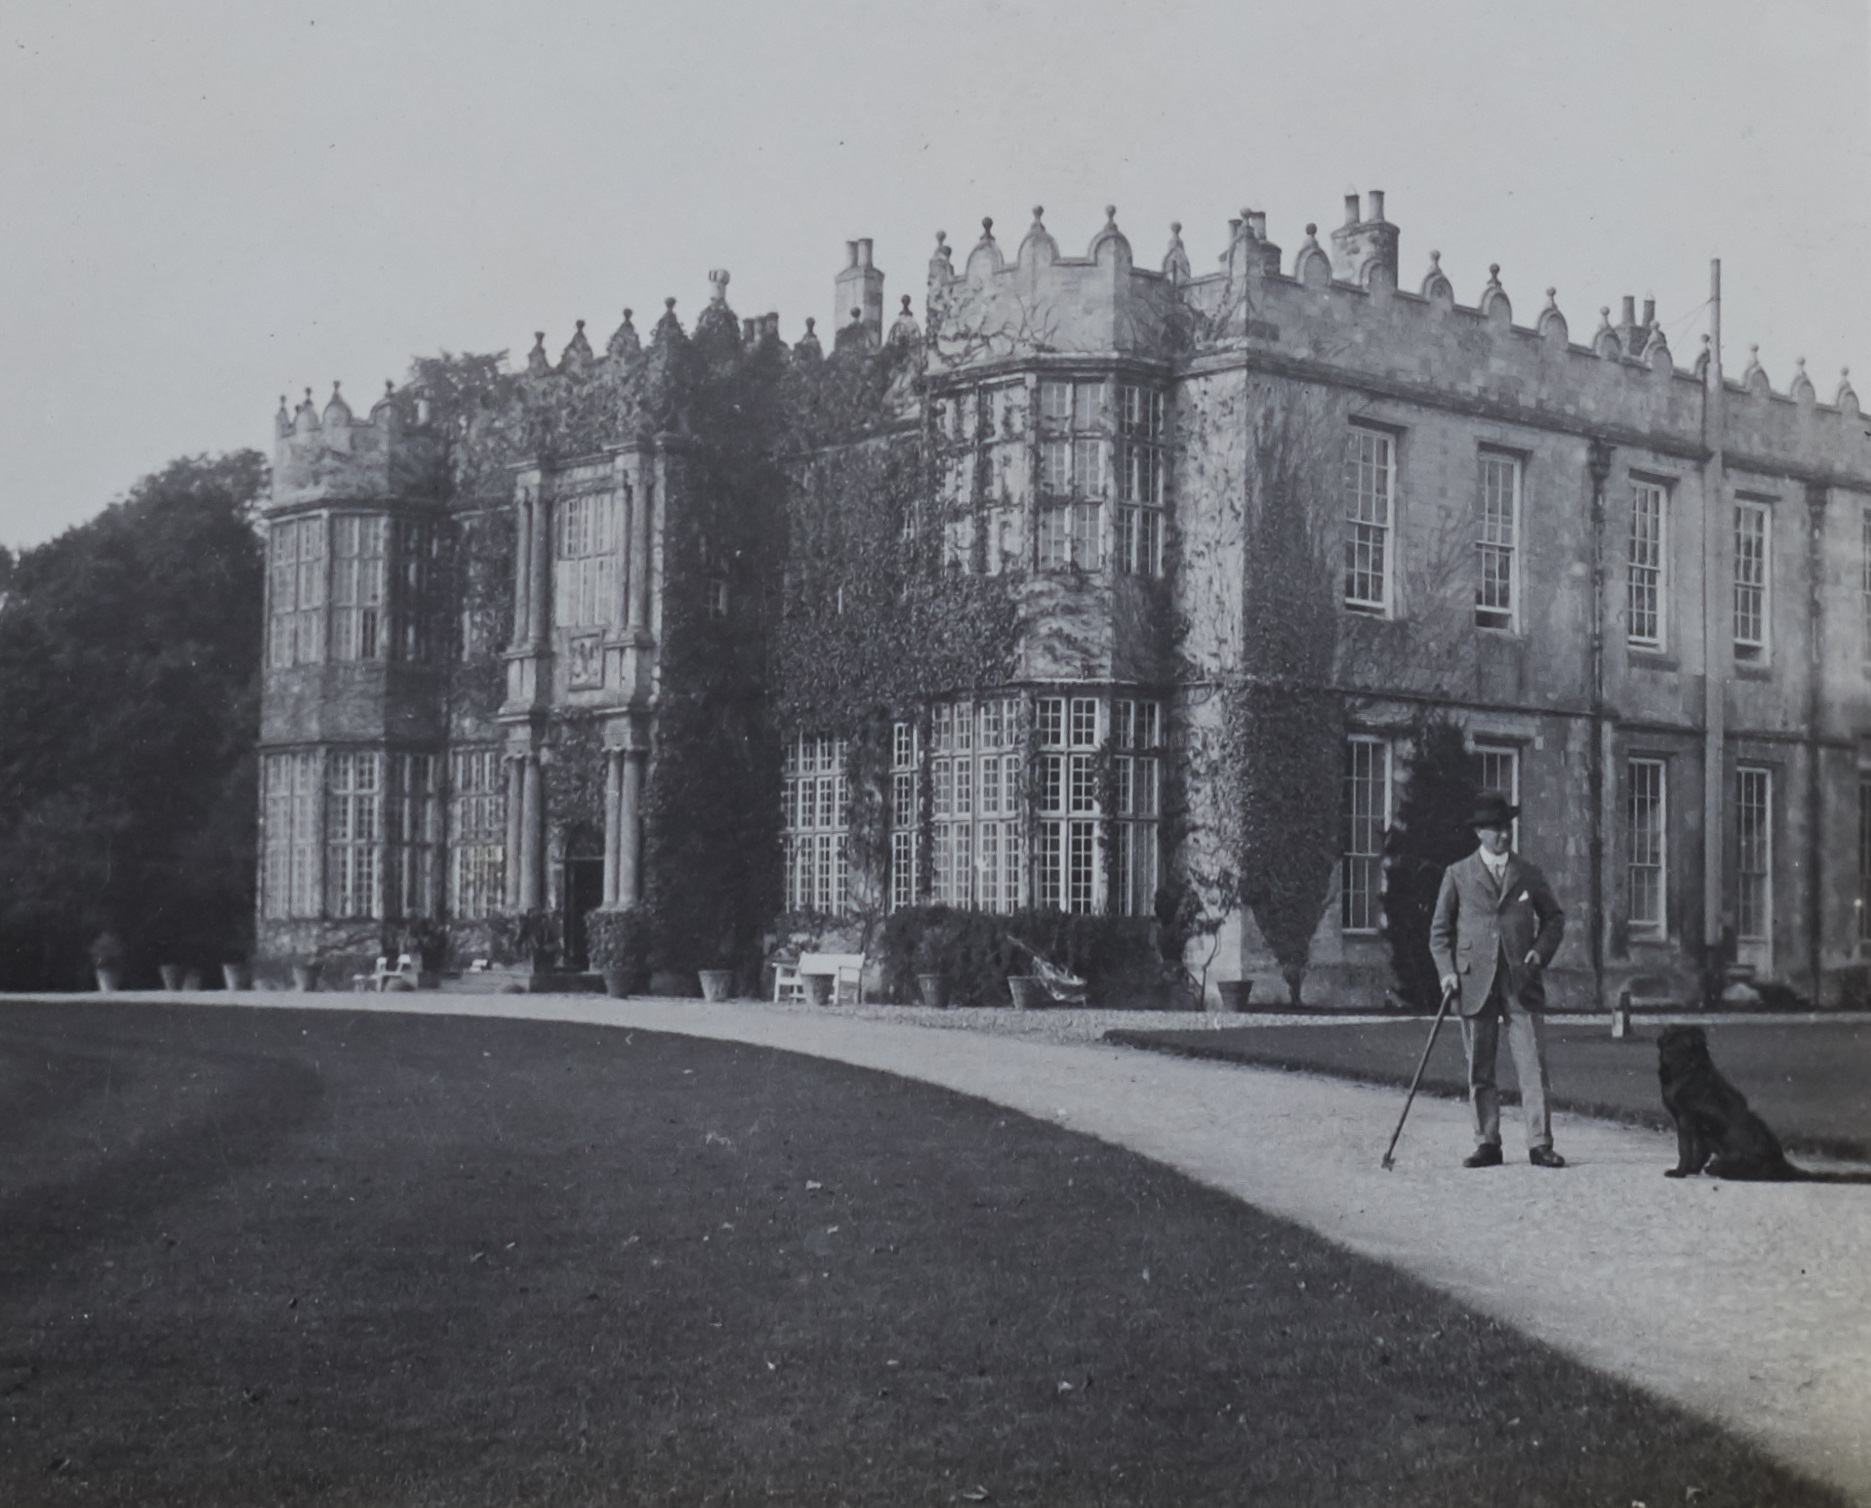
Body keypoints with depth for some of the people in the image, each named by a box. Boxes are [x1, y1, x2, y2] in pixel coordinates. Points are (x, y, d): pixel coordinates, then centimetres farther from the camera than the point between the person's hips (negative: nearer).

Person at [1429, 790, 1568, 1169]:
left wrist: (1541, 951, 3)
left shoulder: (1528, 875, 12)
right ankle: (1487, 1144, 9)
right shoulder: (1457, 875, 8)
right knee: (1479, 1069, 2)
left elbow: (1554, 918, 20)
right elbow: (1440, 930, 10)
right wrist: (1447, 970, -3)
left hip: (1522, 983, 0)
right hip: (1475, 983, 0)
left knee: (1533, 1065, -6)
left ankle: (1540, 1144, -4)